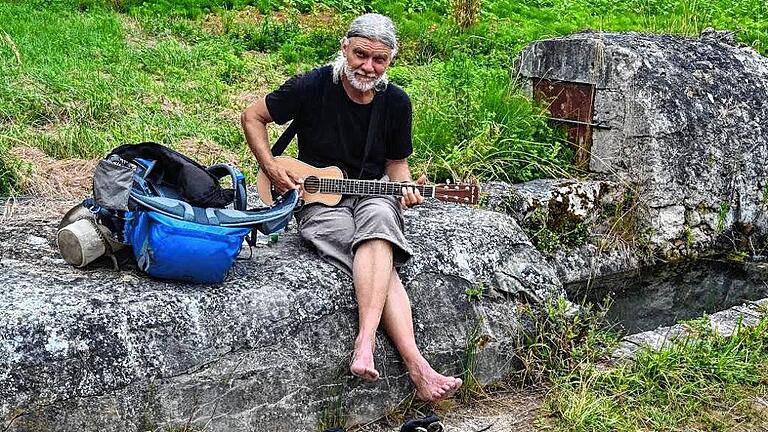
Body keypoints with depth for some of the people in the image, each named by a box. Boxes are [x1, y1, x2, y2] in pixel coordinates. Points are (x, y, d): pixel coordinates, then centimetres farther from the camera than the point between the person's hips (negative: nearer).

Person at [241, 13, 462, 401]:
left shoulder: (396, 102, 2)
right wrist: (271, 169, -7)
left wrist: (406, 188, -8)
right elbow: (252, 117, 3)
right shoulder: (312, 86, -8)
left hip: (372, 195, 3)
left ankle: (365, 342, -48)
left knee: (379, 219, -38)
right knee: (381, 266, -32)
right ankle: (416, 366, -42)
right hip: (318, 200, -3)